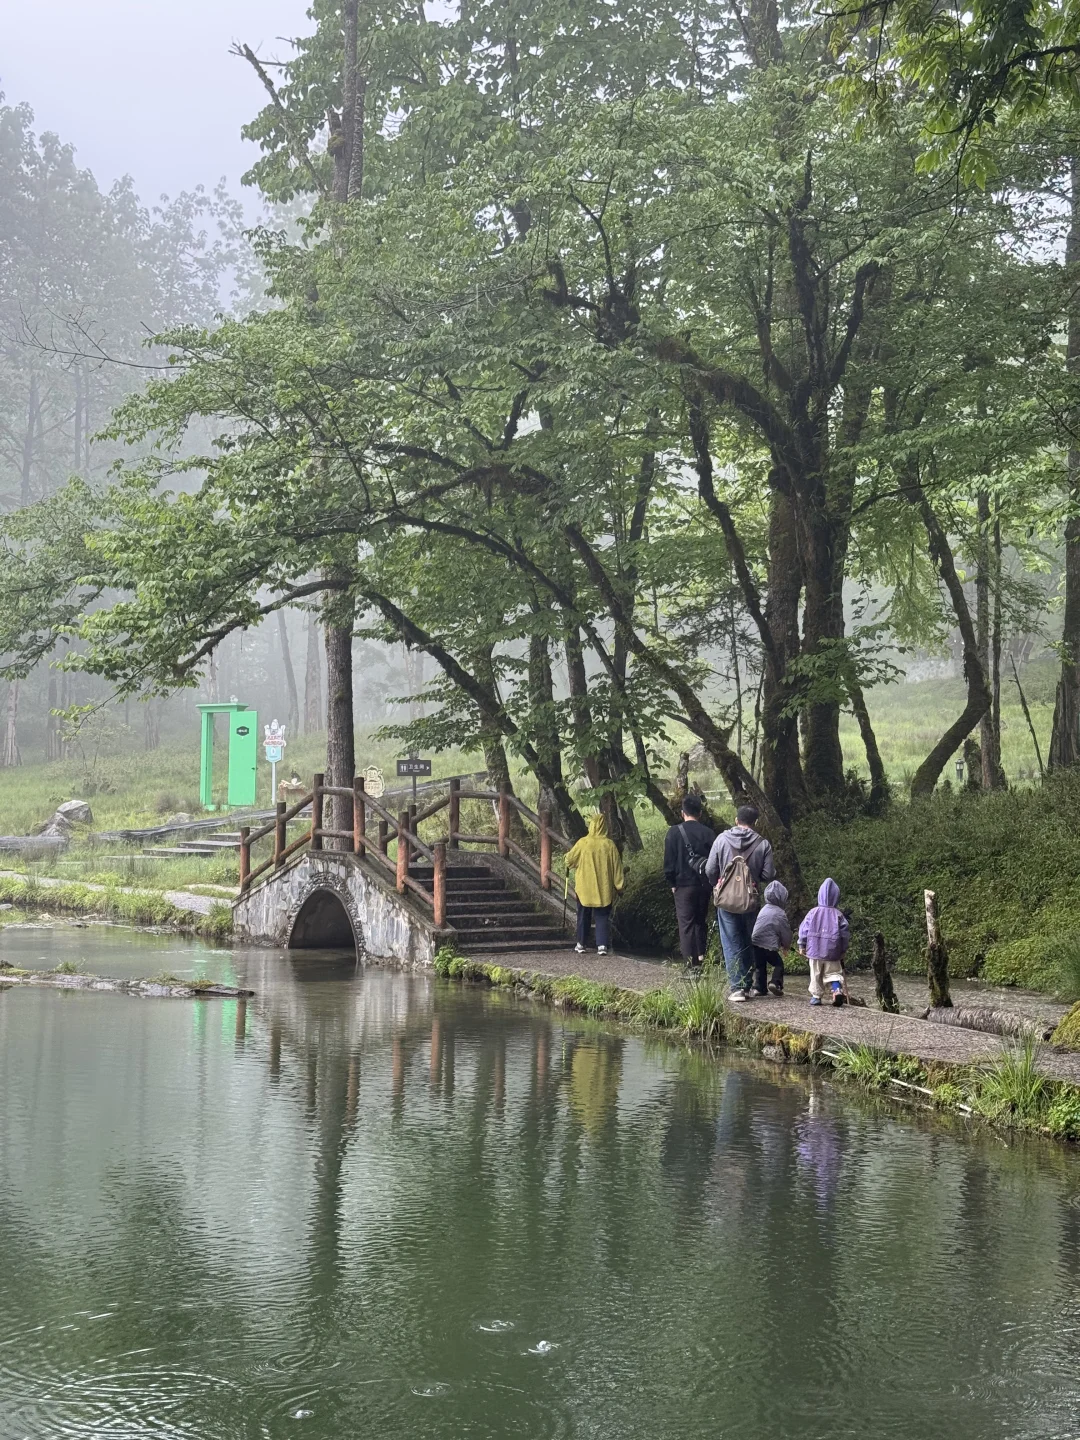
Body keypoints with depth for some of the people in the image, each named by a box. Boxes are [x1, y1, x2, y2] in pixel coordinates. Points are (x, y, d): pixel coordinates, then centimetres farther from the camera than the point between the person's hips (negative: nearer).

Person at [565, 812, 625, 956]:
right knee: (602, 917, 4)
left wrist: (569, 852, 24)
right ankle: (602, 945, -7)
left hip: (585, 888, -1)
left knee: (584, 916, 13)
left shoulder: (583, 843, -10)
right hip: (604, 889, 1)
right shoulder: (610, 844, -6)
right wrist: (619, 886, 7)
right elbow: (617, 867, -1)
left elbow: (569, 860, 1)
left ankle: (581, 944, 19)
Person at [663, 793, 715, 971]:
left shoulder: (675, 832, -7)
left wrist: (671, 882, 4)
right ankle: (701, 956, 13)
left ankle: (690, 961, -5)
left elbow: (669, 861, -5)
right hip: (704, 884, 3)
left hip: (683, 884, -3)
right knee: (701, 921, 16)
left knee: (686, 923, 0)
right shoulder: (707, 833, -1)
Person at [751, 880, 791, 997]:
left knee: (759, 965, 16)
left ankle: (759, 987, 8)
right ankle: (776, 982, -9)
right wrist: (786, 946, 21)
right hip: (769, 946, -5)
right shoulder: (780, 914, -7)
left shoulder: (764, 909, 13)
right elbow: (786, 933, 0)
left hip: (755, 942, 5)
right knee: (778, 963, 11)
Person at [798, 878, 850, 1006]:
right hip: (832, 952, 0)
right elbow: (845, 933, 0)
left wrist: (802, 945, 7)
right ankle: (837, 989, -19)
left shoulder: (813, 912, -1)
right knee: (833, 973, 6)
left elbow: (803, 929, -2)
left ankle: (816, 996, 11)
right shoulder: (838, 914, -1)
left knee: (816, 974, 10)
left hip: (815, 950, 0)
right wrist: (843, 950, 11)